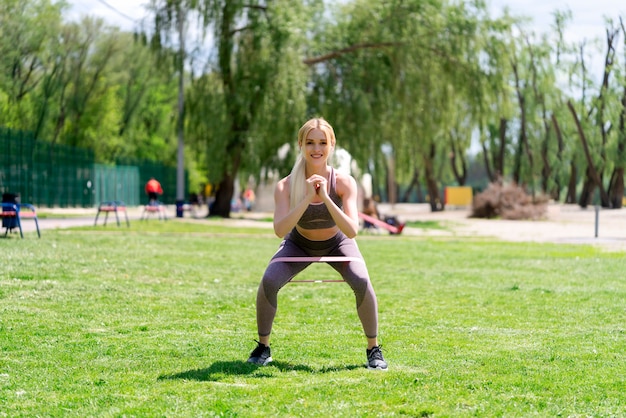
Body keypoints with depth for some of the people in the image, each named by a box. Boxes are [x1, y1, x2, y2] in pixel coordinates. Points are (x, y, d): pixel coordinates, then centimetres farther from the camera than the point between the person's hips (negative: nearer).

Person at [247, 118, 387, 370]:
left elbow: (351, 232, -34)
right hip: (299, 244, 0)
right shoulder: (286, 186, -26)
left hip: (337, 243, 0)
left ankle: (373, 349, -6)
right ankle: (263, 347, -1)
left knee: (362, 282, -27)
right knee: (268, 282, -24)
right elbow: (280, 230, -39)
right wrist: (307, 198, -46)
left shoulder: (344, 182, -26)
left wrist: (326, 198, -43)